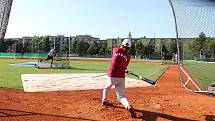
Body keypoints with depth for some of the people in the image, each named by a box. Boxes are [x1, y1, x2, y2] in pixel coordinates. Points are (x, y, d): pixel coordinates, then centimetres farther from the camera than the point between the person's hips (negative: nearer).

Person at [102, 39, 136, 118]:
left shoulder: (115, 50, 0)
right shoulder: (127, 57, 2)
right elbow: (124, 68, 10)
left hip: (111, 76, 0)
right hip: (121, 78, 1)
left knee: (106, 88, 29)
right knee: (121, 96, 5)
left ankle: (104, 101, 48)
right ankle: (128, 106, -21)